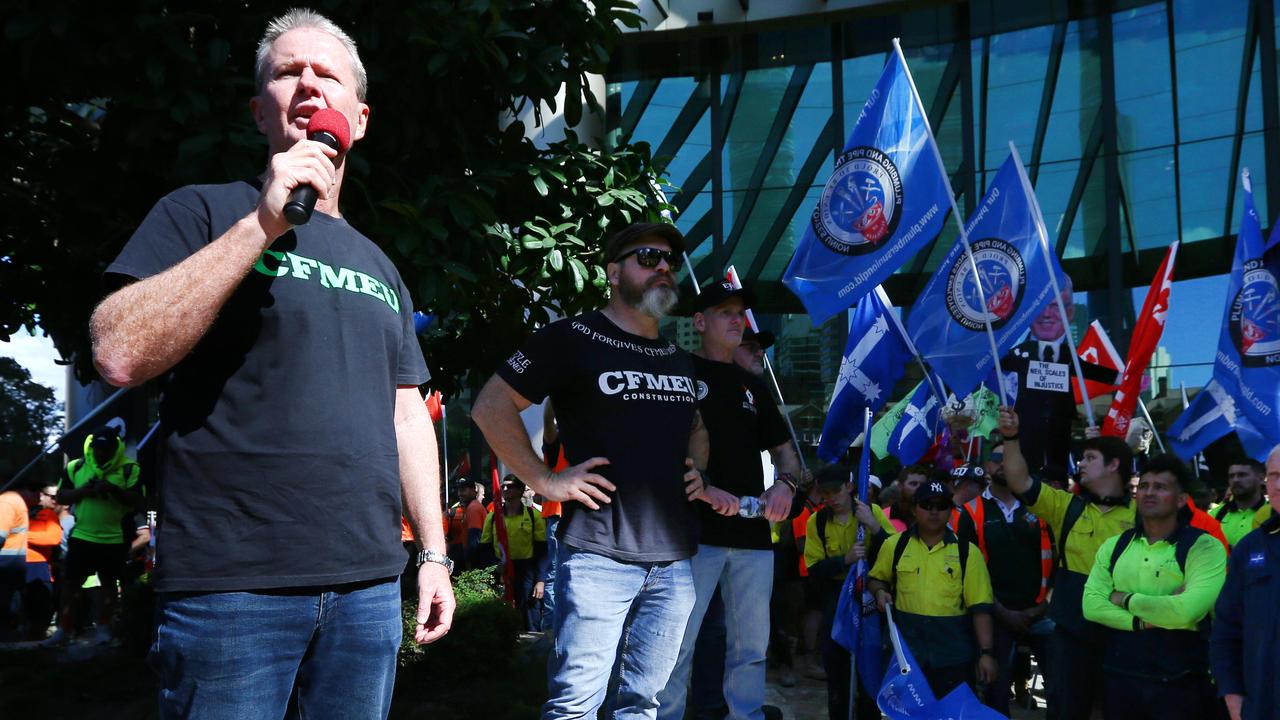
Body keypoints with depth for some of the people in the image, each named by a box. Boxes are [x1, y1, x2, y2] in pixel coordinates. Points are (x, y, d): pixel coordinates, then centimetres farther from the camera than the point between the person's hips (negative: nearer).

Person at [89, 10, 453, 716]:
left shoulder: (378, 266, 18)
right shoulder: (202, 213, 2)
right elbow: (120, 355, -14)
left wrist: (433, 554, 13)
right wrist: (263, 223, -16)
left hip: (369, 584, 5)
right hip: (231, 589, -5)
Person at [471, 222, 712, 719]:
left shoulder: (680, 360, 18)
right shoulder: (574, 339, -3)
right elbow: (491, 408, -6)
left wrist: (698, 472, 15)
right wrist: (544, 481, -11)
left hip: (675, 561, 7)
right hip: (599, 554, -6)